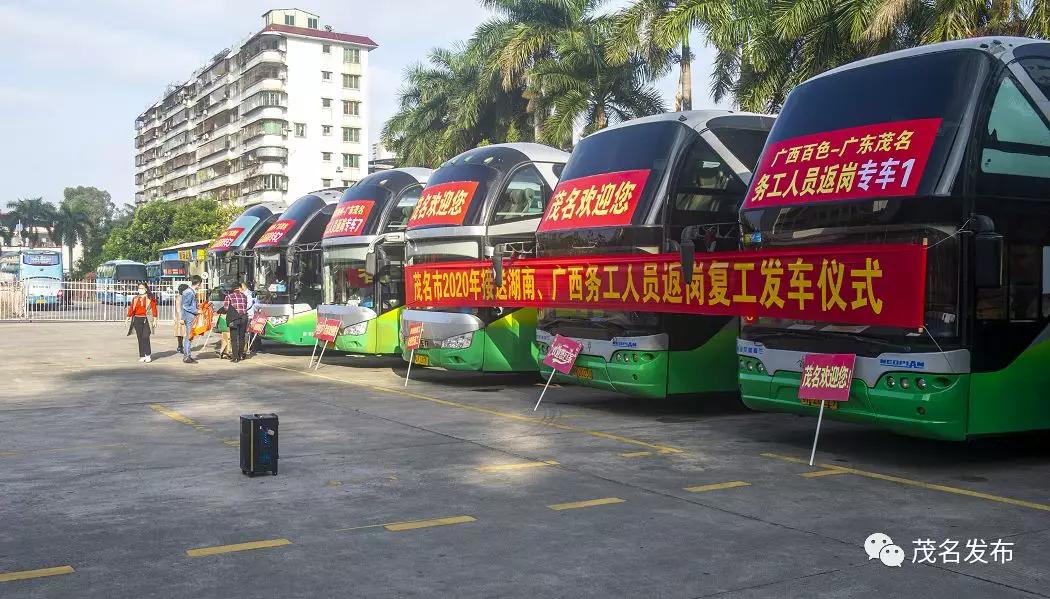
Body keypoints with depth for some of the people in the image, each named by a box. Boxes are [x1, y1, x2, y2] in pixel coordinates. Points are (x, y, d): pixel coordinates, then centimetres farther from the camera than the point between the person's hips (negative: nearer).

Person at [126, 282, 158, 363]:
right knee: (140, 338, 4)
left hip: (146, 320, -4)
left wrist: (155, 320, -8)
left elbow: (154, 309, -3)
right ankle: (142, 356, 8)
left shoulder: (150, 298, 1)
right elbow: (131, 309, 12)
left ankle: (148, 355, -9)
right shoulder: (135, 299, 13)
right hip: (137, 320, 4)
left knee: (145, 337, -14)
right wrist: (128, 318, 7)